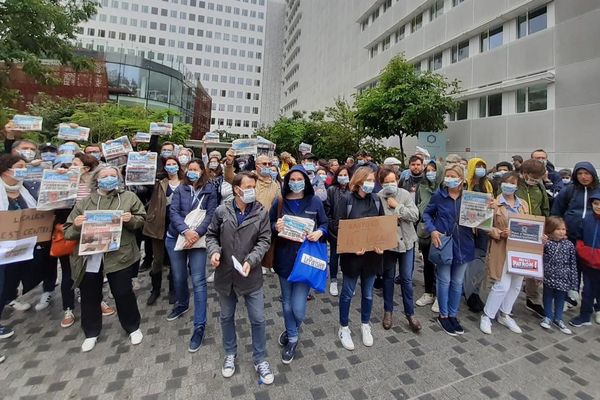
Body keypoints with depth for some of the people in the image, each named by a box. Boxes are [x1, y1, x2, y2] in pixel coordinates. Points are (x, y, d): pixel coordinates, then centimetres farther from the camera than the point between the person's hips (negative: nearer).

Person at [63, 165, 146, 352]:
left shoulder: (129, 197, 3)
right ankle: (91, 333, 38)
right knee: (90, 297, 15)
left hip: (119, 256, -2)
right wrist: (76, 226, -15)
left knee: (123, 293, 6)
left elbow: (141, 219, 5)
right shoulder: (83, 202, 7)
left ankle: (133, 327, 29)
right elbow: (68, 233, 7)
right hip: (89, 258, 2)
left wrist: (131, 219, -16)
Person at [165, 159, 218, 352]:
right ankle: (182, 304, 46)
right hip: (176, 238, 3)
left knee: (198, 280, -5)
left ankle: (199, 325, 5)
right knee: (178, 277, 16)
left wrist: (197, 233, -21)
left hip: (198, 239, -3)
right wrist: (185, 230, -22)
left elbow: (211, 214, -7)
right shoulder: (180, 188, 3)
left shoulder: (210, 190, -1)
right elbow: (173, 211, -6)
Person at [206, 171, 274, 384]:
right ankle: (230, 354, 45)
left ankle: (260, 359, 32)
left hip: (251, 276, -1)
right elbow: (211, 235, 4)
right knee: (227, 317, 20)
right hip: (225, 274, 2)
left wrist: (251, 260, -23)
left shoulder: (261, 213, -7)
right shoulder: (221, 211, -5)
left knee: (258, 319, 8)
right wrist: (214, 251, -15)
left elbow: (264, 240, -9)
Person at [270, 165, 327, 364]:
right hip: (284, 258, 2)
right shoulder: (279, 202, 0)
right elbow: (268, 225, 6)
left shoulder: (315, 202, 0)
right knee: (287, 303, 15)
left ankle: (292, 332, 35)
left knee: (298, 307, -2)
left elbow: (325, 224, 7)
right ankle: (292, 338, 44)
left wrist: (319, 232, -14)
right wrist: (276, 227, -16)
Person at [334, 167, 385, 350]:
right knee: (347, 293, 11)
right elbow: (338, 227, -11)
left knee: (368, 293, 18)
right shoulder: (346, 200, -10)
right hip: (352, 254, -4)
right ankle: (344, 328, 31)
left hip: (372, 254, 4)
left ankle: (365, 325, 41)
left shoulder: (376, 199, 3)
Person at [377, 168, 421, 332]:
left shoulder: (405, 194, -3)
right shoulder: (378, 198, -12)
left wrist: (397, 206, -15)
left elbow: (415, 216, -10)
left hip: (406, 241, 2)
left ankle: (410, 313, 27)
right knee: (388, 277, 14)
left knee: (406, 279, 10)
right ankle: (388, 311, 31)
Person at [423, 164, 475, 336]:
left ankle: (453, 315, 31)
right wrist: (432, 230, -11)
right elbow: (426, 213, 3)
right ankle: (443, 316, 24)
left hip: (463, 244, 3)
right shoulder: (439, 195, -6)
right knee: (444, 281, 7)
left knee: (457, 282, 14)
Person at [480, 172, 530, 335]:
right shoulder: (495, 203, -6)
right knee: (503, 285, -8)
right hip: (502, 248, -6)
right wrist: (501, 233, -22)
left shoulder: (523, 204, 11)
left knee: (516, 285, 11)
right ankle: (487, 316, 9)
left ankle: (504, 315, 30)